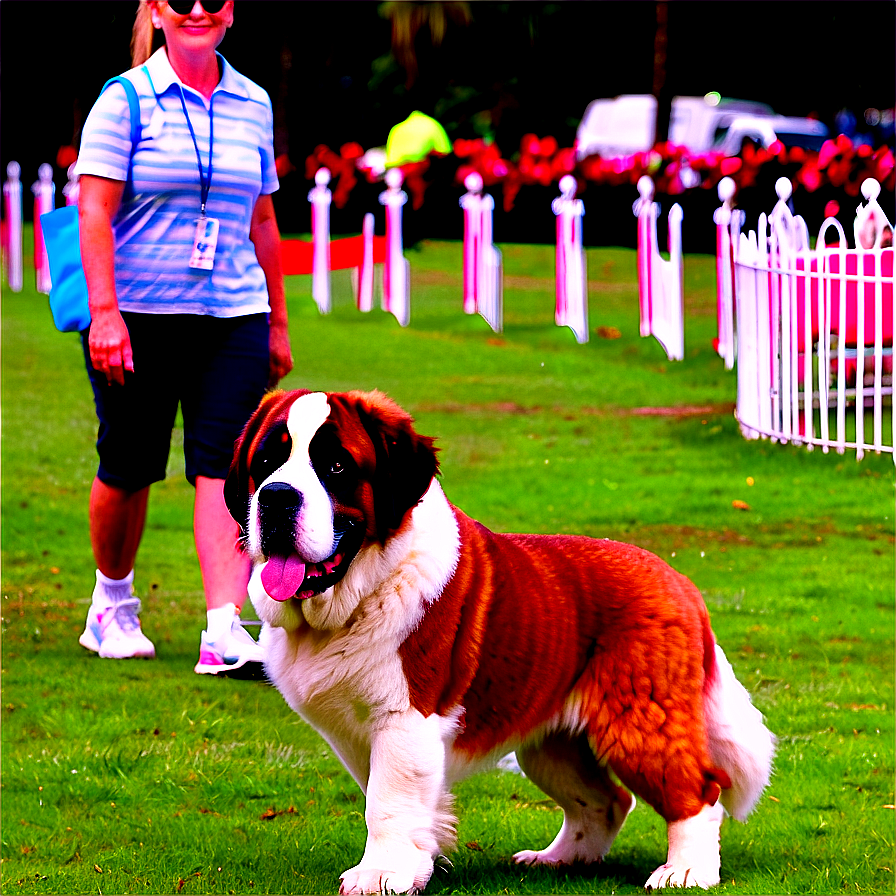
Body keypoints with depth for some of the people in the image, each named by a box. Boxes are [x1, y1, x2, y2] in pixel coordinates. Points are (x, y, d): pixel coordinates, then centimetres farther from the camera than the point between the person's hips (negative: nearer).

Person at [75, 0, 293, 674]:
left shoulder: (254, 105, 10)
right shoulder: (125, 100, -3)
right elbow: (94, 211, -9)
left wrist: (277, 322, 18)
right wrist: (104, 311, -18)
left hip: (233, 316, 3)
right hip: (137, 316, -3)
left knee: (226, 467, -9)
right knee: (129, 467, 6)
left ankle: (225, 631, -15)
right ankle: (112, 604, 29)